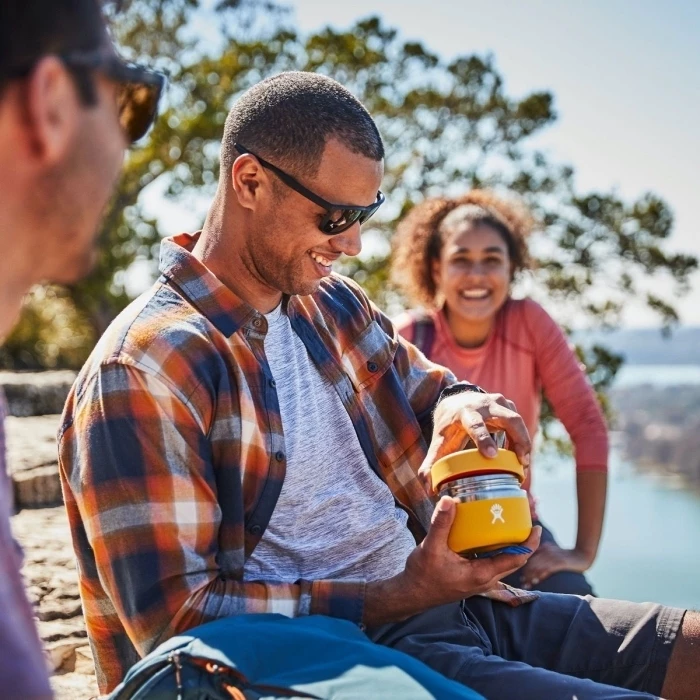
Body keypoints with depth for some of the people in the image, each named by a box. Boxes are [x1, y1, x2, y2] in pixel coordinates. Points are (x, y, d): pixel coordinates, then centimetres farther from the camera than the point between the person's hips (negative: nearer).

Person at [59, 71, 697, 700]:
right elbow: (176, 619, -17)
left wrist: (459, 407, -2)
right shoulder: (142, 370, -15)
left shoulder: (334, 302, 10)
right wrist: (399, 598, -19)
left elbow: (425, 384, 25)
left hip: (447, 603, 9)